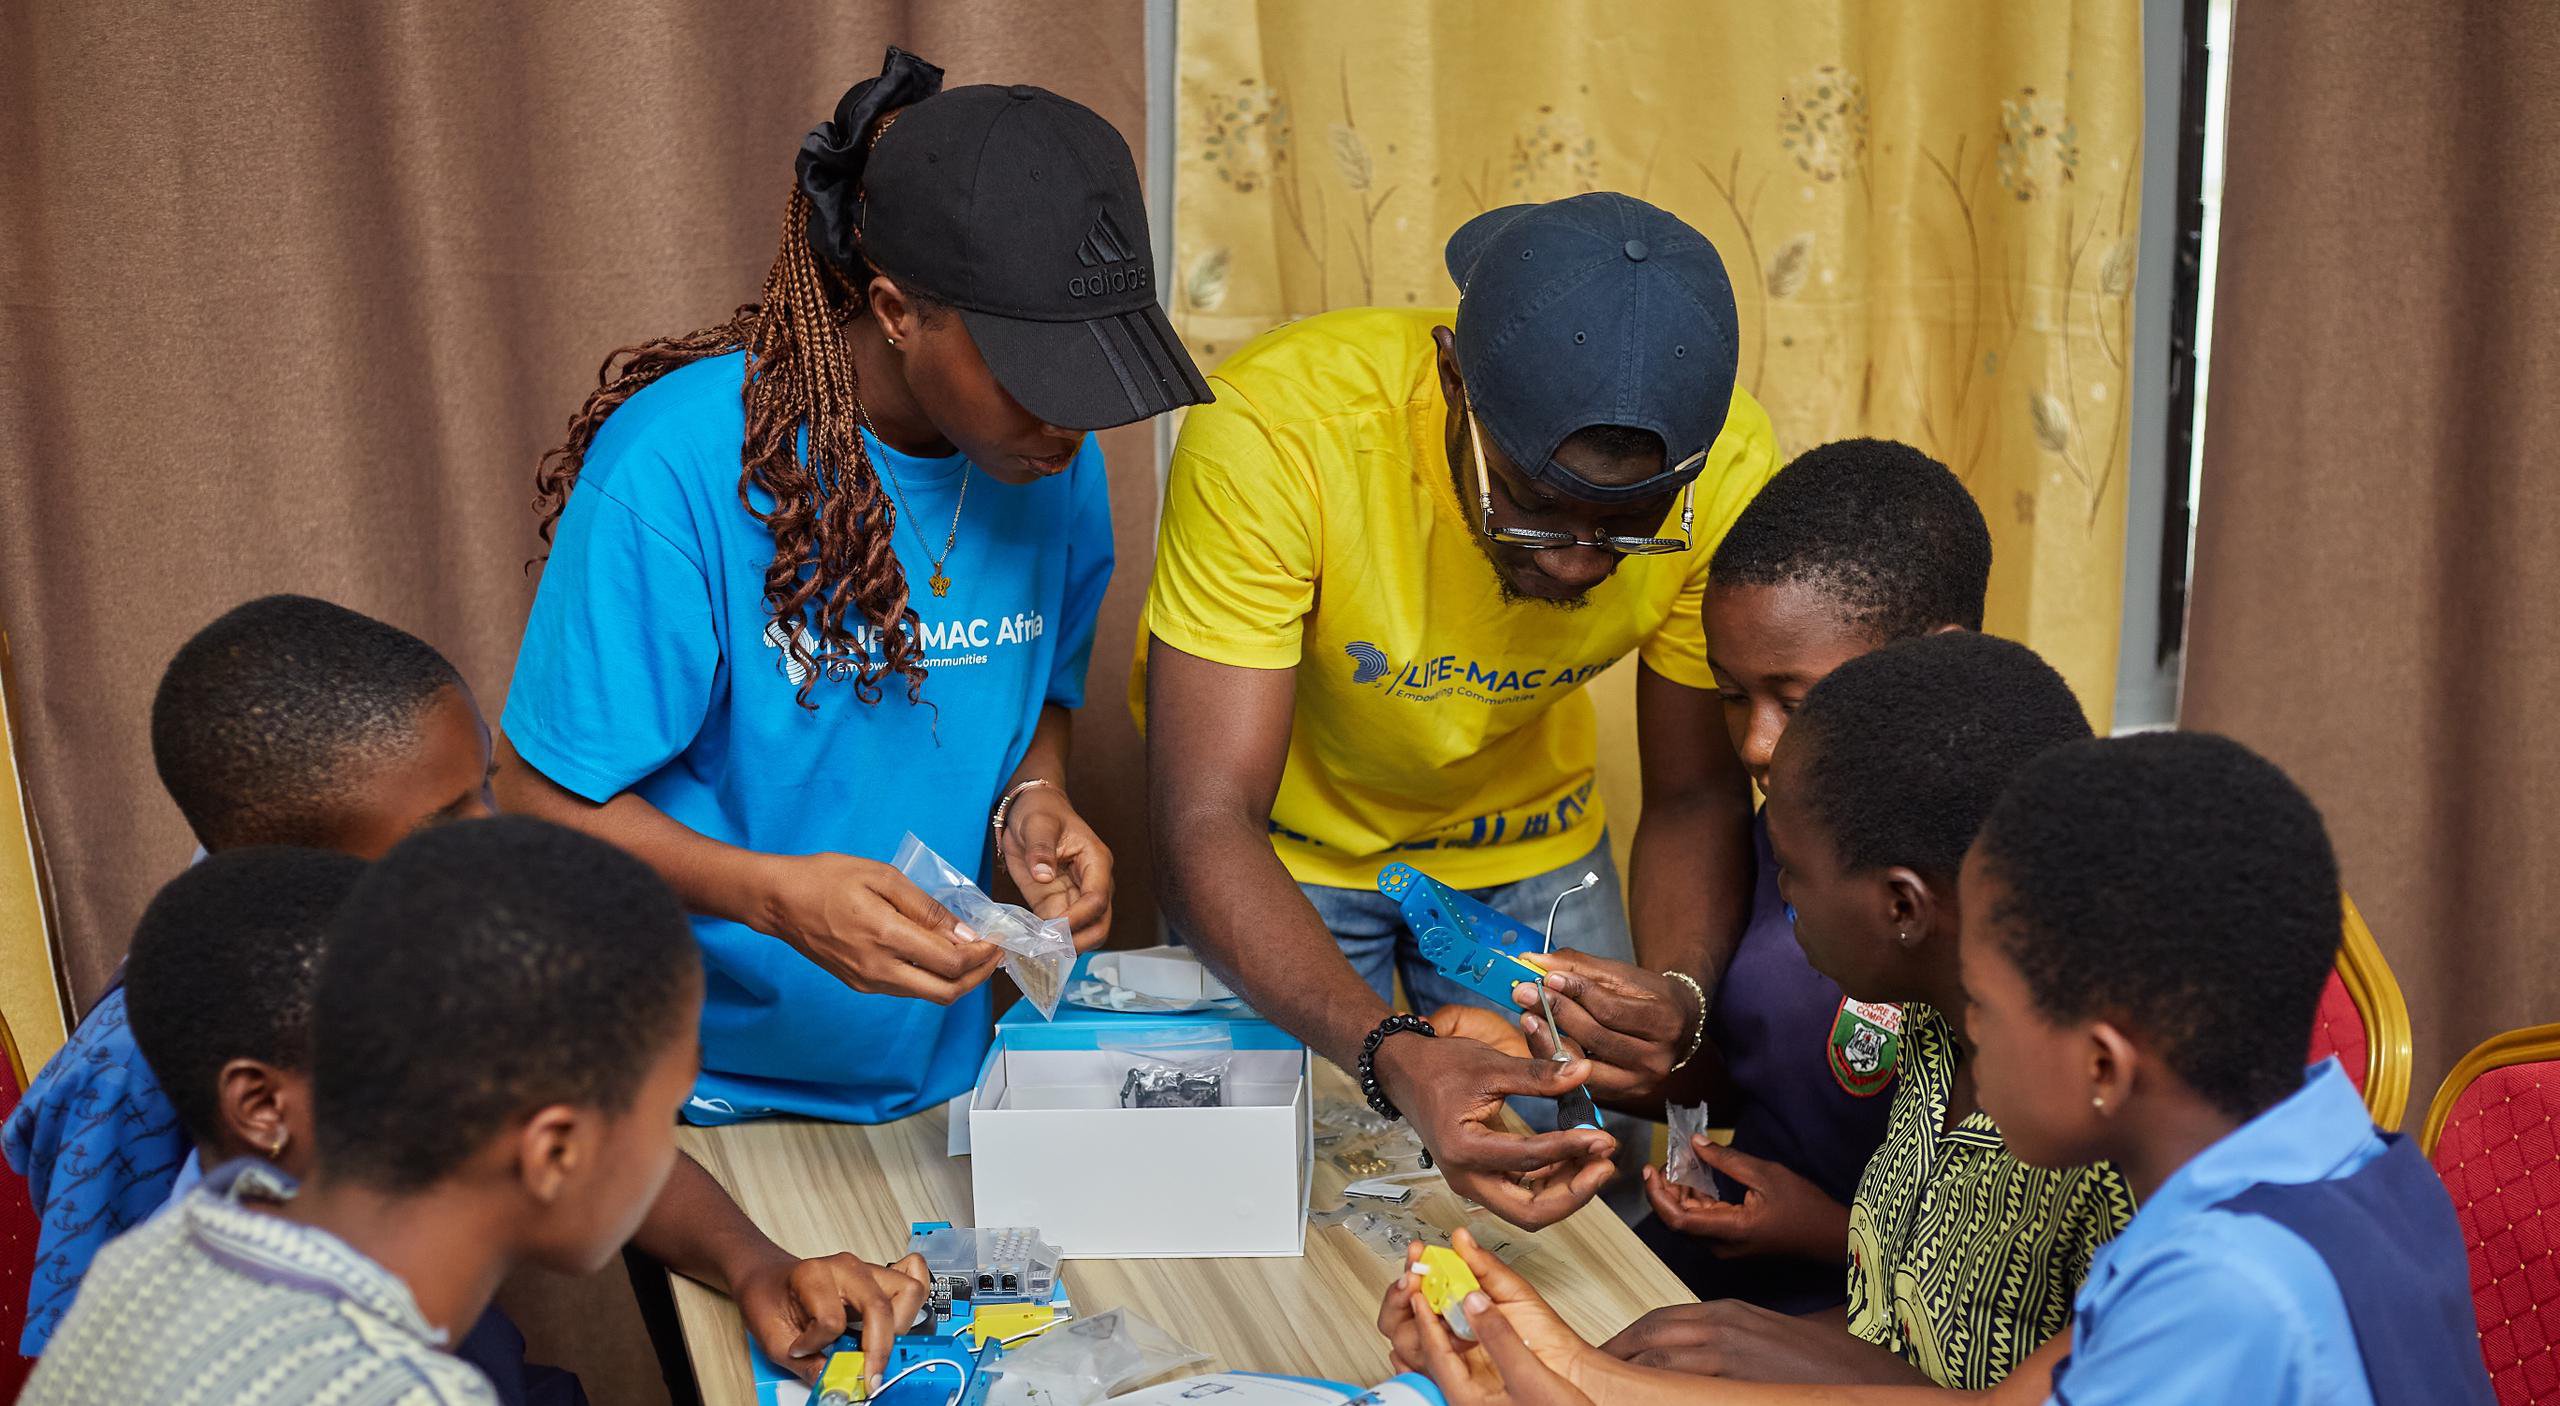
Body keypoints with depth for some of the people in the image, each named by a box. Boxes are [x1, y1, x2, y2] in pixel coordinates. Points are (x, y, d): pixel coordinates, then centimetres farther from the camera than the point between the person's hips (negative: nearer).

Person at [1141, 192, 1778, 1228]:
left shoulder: (1725, 465, -26)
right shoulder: (1275, 430, -37)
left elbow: (1696, 795, -15)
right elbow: (1207, 824, -37)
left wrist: (1678, 996, -36)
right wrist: (1390, 1055, -53)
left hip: (1530, 844, 3)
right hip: (1283, 846, -2)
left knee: (1591, 1177, 8)